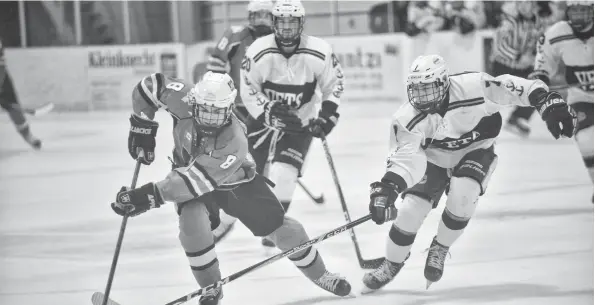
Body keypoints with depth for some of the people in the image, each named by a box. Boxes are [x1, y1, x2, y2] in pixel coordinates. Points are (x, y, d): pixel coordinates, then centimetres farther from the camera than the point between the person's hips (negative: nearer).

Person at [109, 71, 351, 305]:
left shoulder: (234, 144, -42)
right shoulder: (185, 100, -34)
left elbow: (196, 180, -43)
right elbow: (148, 87, -18)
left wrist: (150, 196, -46)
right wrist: (142, 128, -15)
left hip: (238, 181, -2)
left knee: (279, 226, -1)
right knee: (192, 224, -27)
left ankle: (320, 276, 25)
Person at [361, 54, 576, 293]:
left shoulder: (473, 88, -33)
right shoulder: (408, 118, -27)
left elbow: (513, 88, -22)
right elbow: (405, 157, -32)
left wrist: (550, 104, -25)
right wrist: (386, 188, -48)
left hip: (475, 151, -2)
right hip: (434, 159, 2)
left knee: (462, 195, -30)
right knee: (411, 208, -11)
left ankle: (440, 249, -4)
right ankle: (391, 264, 14)